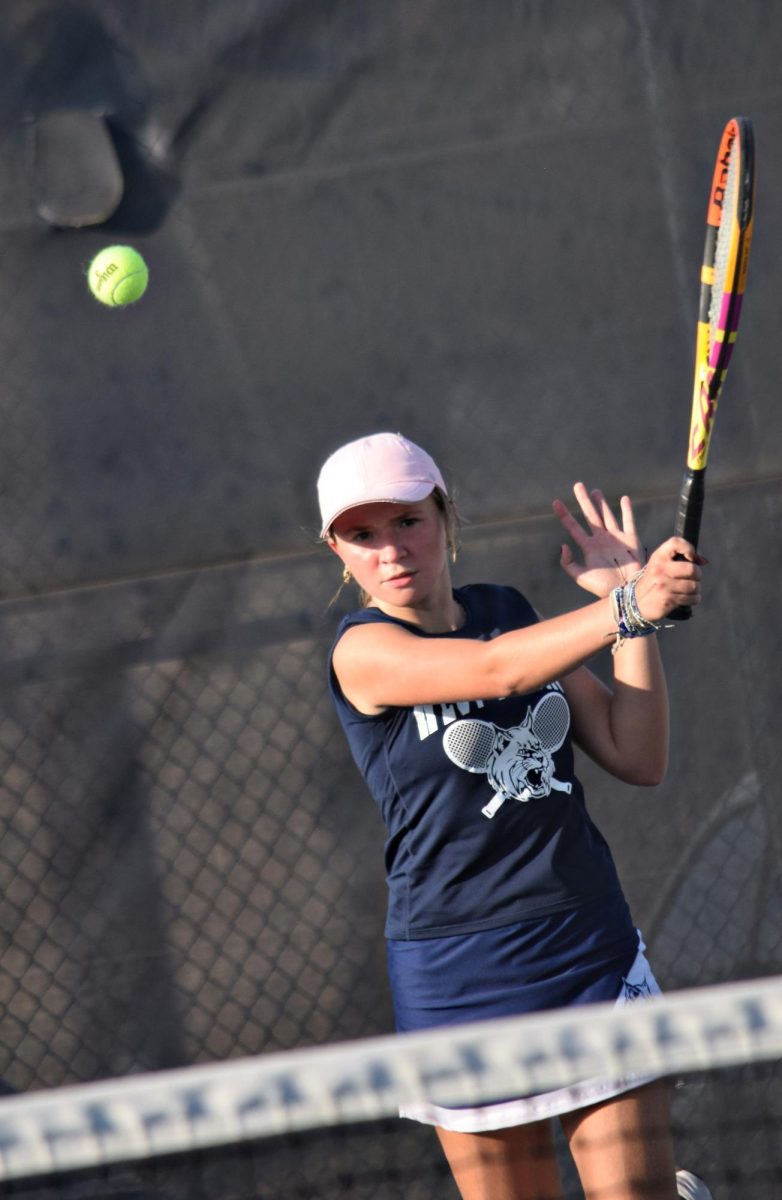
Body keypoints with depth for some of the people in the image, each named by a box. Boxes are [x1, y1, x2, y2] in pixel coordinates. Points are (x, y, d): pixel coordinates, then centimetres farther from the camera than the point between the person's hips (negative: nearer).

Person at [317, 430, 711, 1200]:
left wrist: (632, 592, -3)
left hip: (594, 951, 3)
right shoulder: (363, 651, -8)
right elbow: (495, 671, -27)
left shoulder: (511, 614, 9)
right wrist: (628, 606, -36)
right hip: (461, 971, -3)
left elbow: (639, 759, 3)